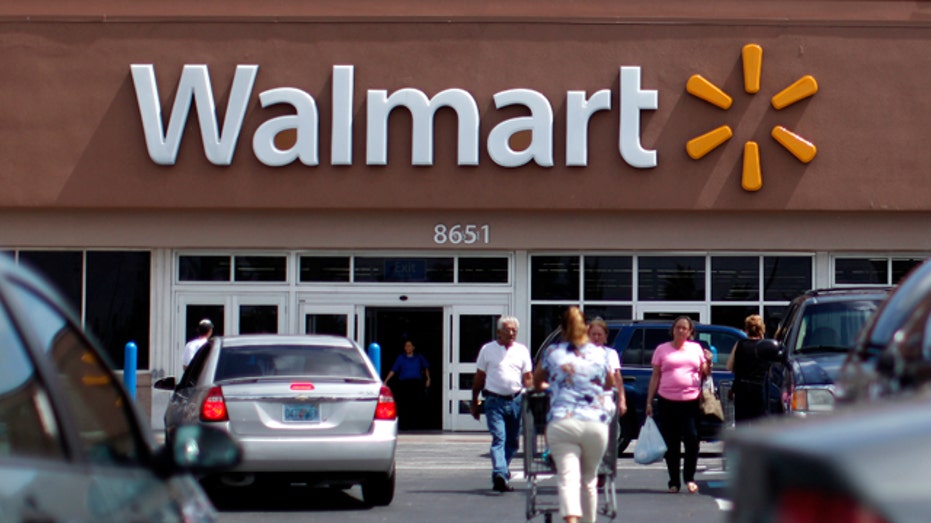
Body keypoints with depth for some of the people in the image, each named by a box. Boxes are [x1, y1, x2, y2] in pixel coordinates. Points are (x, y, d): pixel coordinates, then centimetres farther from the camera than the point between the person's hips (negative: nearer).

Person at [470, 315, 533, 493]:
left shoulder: (522, 350, 10)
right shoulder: (488, 349, 5)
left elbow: (528, 377, 11)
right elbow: (479, 378, 10)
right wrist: (474, 402, 9)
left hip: (516, 400, 3)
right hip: (494, 400, -3)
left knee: (513, 441, 9)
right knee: (499, 438, -15)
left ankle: (501, 473, 25)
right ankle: (500, 475, -26)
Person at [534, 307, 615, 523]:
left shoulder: (553, 353, 9)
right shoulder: (600, 353, 12)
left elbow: (537, 381, 25)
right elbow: (610, 383, 29)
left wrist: (544, 386, 48)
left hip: (561, 423, -2)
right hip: (596, 423, 2)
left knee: (567, 478, -11)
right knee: (589, 479, 18)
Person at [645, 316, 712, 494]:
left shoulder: (696, 349, 14)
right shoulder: (662, 349, 11)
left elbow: (705, 374, 18)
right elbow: (655, 376, 11)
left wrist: (708, 362, -2)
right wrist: (649, 401, 6)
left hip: (691, 401, 0)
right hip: (667, 402, 0)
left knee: (692, 439, -9)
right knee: (671, 444, 1)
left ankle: (689, 478, 4)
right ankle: (674, 482, 9)